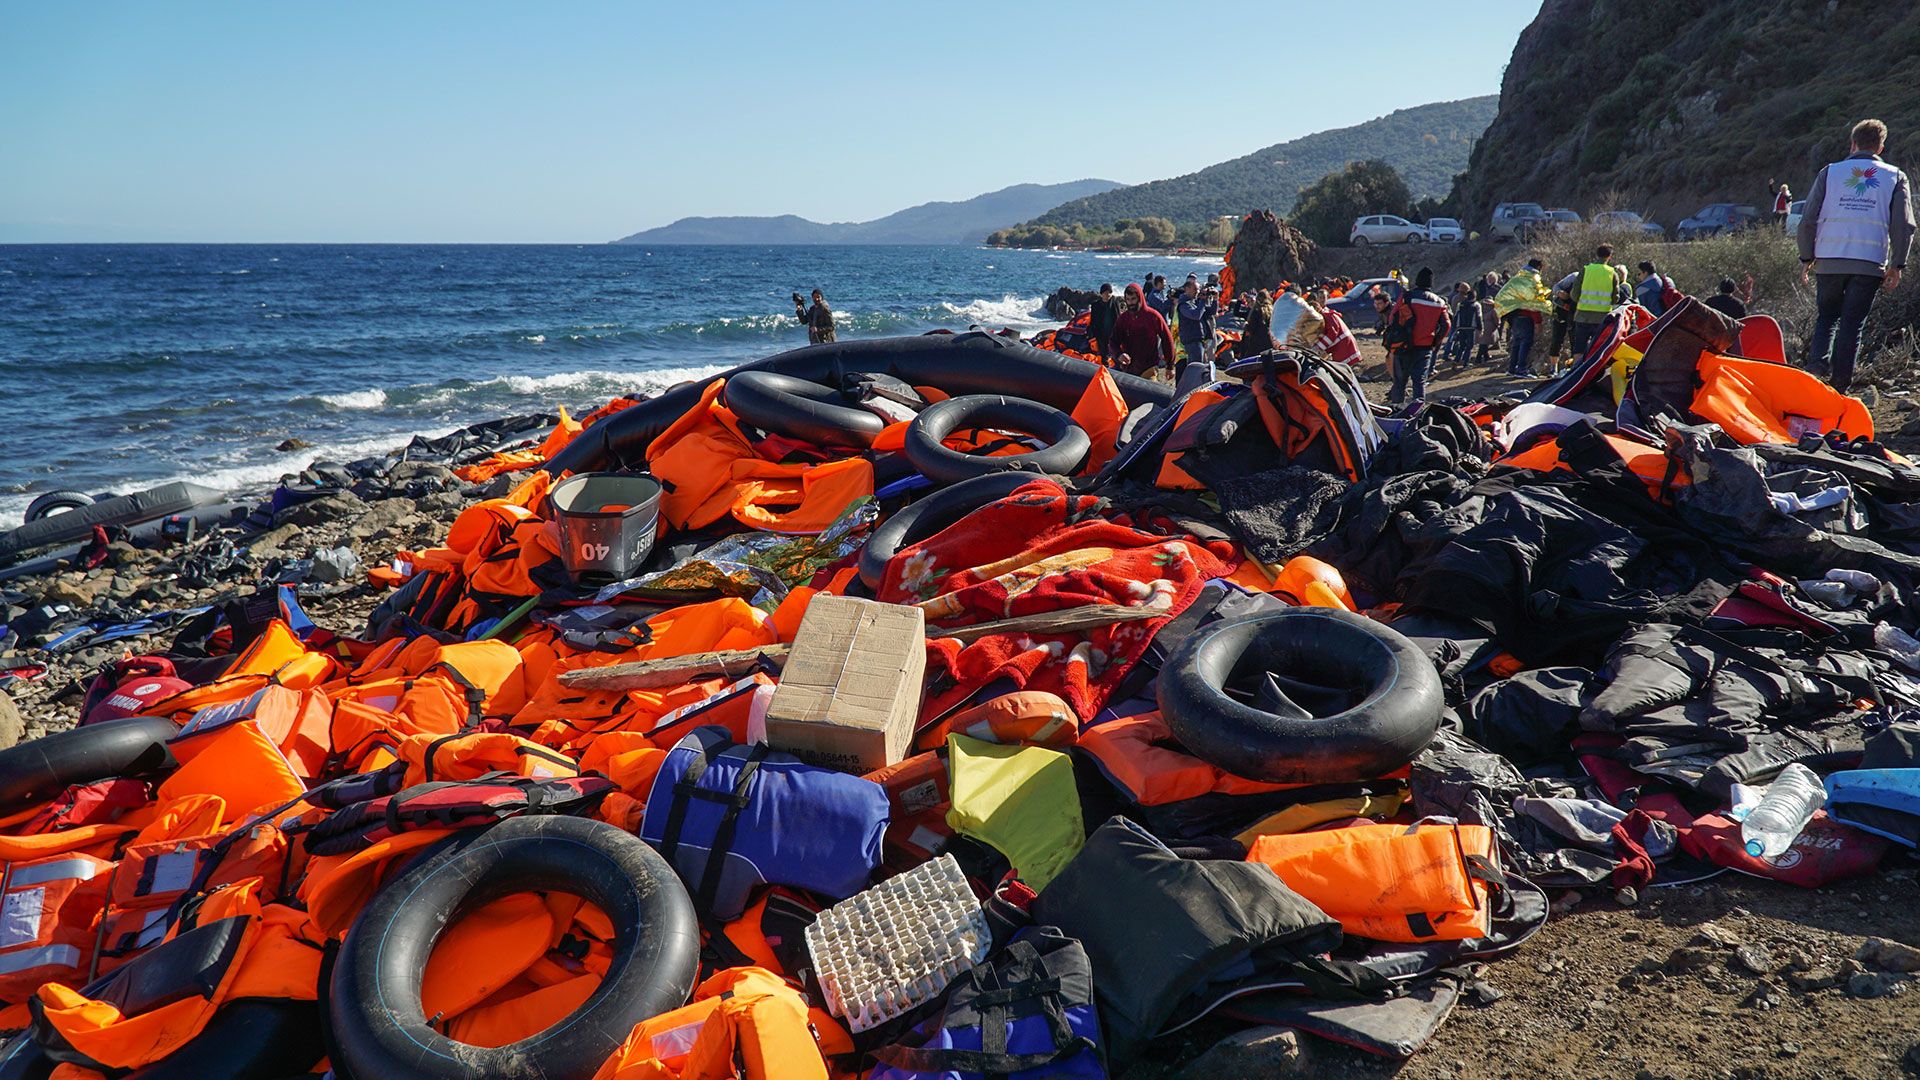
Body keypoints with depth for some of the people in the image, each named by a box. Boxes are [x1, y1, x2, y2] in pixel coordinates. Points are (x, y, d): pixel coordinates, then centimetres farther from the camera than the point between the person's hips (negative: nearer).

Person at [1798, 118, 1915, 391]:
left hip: (1829, 260, 1)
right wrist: (1897, 265, 8)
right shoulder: (1895, 177, 7)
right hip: (1870, 263, 0)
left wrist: (1806, 258, 13)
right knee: (1852, 323, 5)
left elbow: (1808, 220, 3)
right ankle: (1839, 384, 3)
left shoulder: (1830, 172, 6)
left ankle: (1818, 361, -9)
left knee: (1827, 316, 16)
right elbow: (1903, 226, 1)